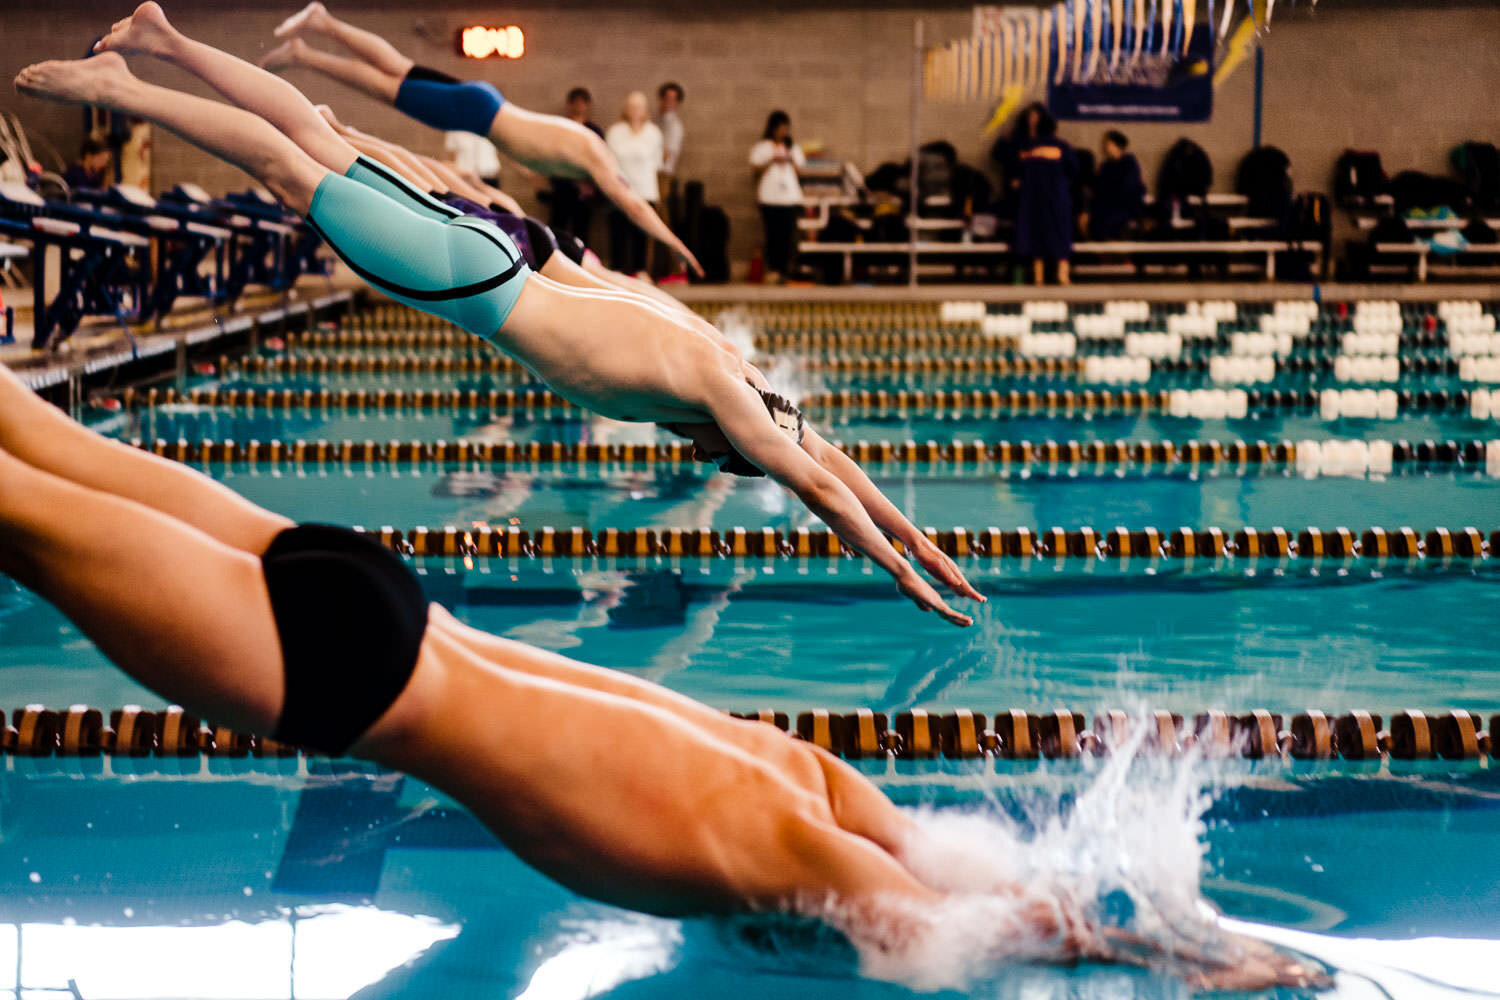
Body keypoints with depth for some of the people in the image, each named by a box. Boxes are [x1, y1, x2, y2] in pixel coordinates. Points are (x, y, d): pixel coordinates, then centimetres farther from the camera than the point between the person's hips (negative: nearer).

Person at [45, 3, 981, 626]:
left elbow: (828, 454, 13)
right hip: (475, 280, -7)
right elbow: (818, 484, -22)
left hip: (479, 256, 7)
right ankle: (120, 87, 4)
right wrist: (906, 576, -16)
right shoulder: (719, 388, -19)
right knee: (296, 174, -2)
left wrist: (922, 542, 12)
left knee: (319, 145, 14)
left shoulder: (736, 367, 3)